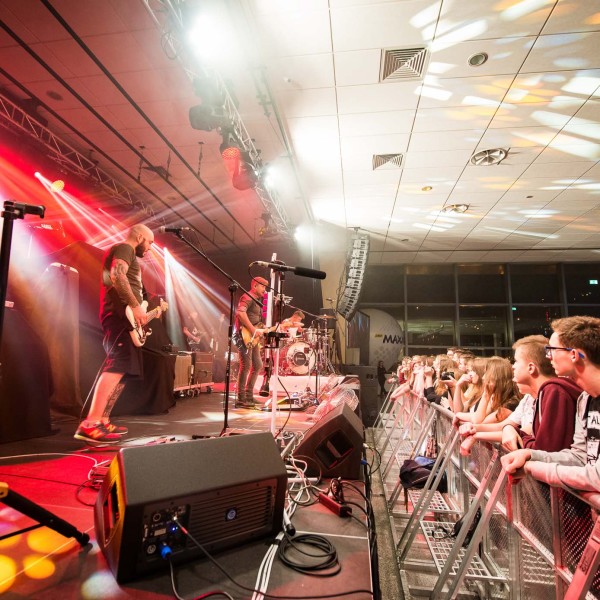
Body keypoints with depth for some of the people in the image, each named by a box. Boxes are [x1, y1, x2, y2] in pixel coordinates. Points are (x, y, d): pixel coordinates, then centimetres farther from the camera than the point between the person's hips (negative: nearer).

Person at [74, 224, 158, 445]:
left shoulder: (126, 254, 30)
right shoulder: (124, 248, 0)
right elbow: (117, 275, -20)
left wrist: (147, 311, 26)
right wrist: (136, 306, -21)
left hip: (122, 316, 11)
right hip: (121, 315, -11)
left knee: (122, 369, 10)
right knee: (117, 366, -21)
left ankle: (102, 421, 13)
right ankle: (90, 425, -27)